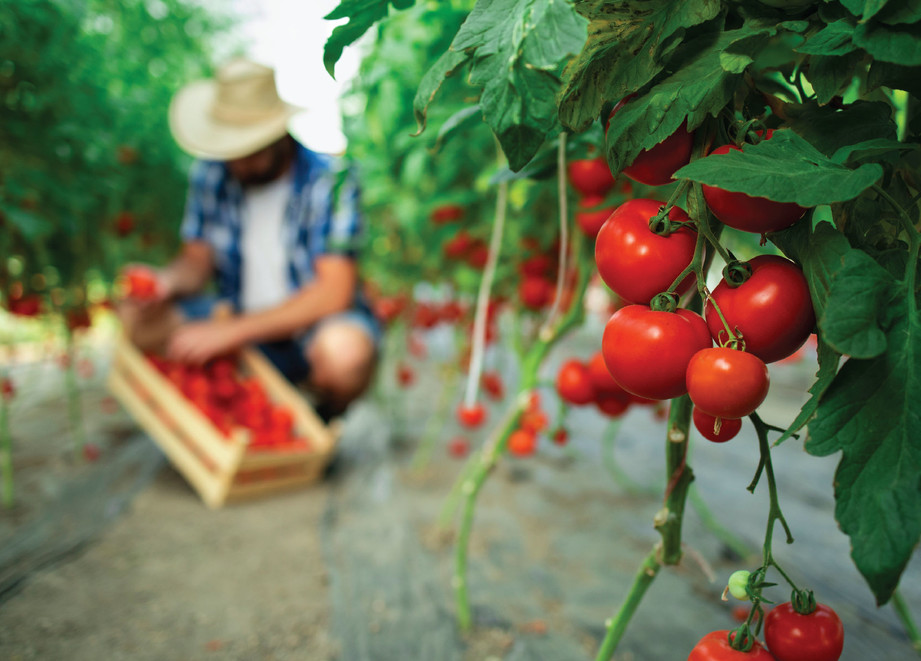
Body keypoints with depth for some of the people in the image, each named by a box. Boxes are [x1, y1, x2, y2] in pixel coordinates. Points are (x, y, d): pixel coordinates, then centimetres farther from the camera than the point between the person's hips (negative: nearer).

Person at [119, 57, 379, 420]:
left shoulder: (328, 180, -18)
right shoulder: (211, 174, -2)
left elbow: (334, 292, -23)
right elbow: (197, 258, 7)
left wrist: (231, 331, -25)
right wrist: (166, 282, -18)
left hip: (313, 326, -4)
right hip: (238, 320, 5)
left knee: (344, 352, -38)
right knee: (137, 317, -13)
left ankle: (323, 420, -1)